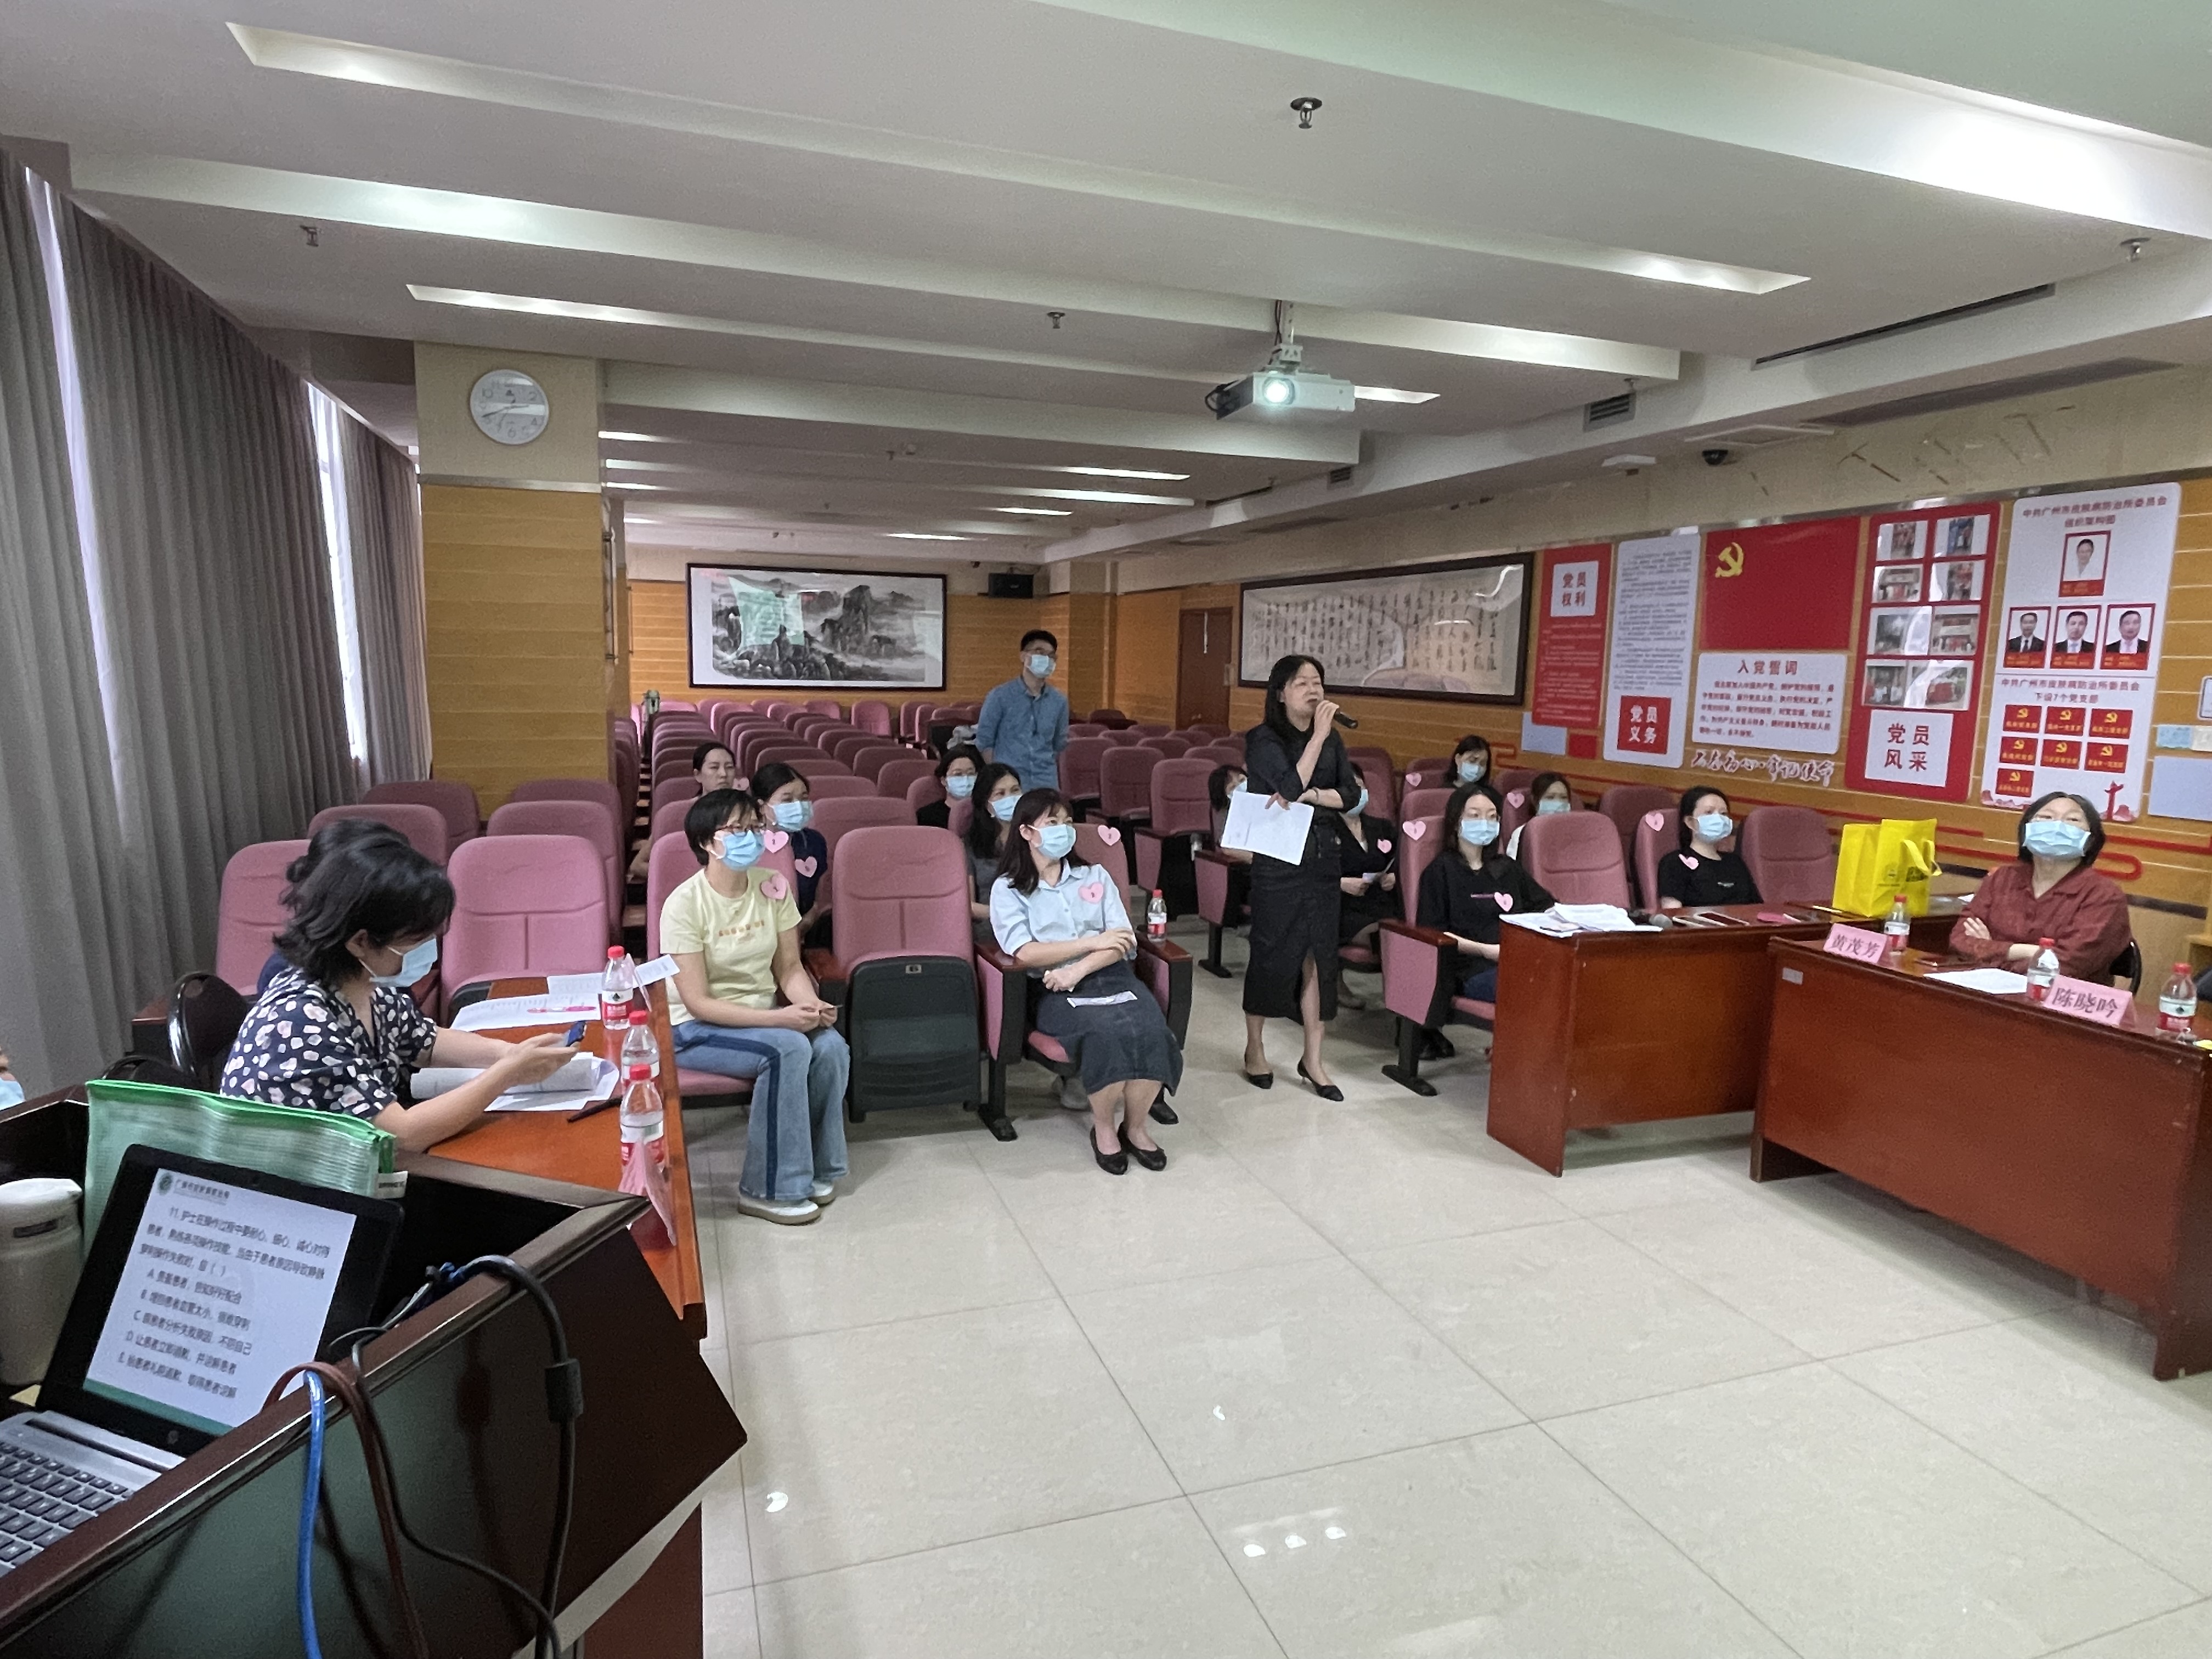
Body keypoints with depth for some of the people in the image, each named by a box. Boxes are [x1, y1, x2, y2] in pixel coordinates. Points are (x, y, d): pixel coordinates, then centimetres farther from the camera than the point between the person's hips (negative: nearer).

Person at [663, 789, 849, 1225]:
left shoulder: (772, 887, -3)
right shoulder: (685, 905, -18)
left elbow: (790, 968, 1)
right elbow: (698, 1002, -20)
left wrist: (812, 1004, -21)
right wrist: (779, 1018, -29)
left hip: (763, 1014, 5)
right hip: (697, 1028, -5)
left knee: (832, 1047, -24)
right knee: (788, 1049, -31)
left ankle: (815, 1168, -2)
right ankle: (768, 1189, -15)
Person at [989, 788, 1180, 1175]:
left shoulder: (1095, 877, 16)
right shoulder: (1008, 889, 7)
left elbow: (1125, 943, 5)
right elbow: (1025, 953, -7)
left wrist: (1077, 970, -12)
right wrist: (1094, 943, -9)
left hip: (1111, 976, 3)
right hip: (1055, 991, -3)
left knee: (1151, 1030, -27)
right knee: (1109, 1032, -32)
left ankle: (1136, 1127, -4)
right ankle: (1103, 1128, -7)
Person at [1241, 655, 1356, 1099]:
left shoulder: (1332, 739, 9)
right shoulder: (1263, 739, -7)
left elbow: (1350, 795, 0)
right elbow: (1291, 786, -21)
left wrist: (1310, 796, -16)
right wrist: (1318, 735, -18)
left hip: (1323, 858, 5)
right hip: (1278, 860, -5)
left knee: (1320, 955, 5)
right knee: (1272, 953, 3)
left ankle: (1312, 1058, 16)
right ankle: (1255, 1048, 21)